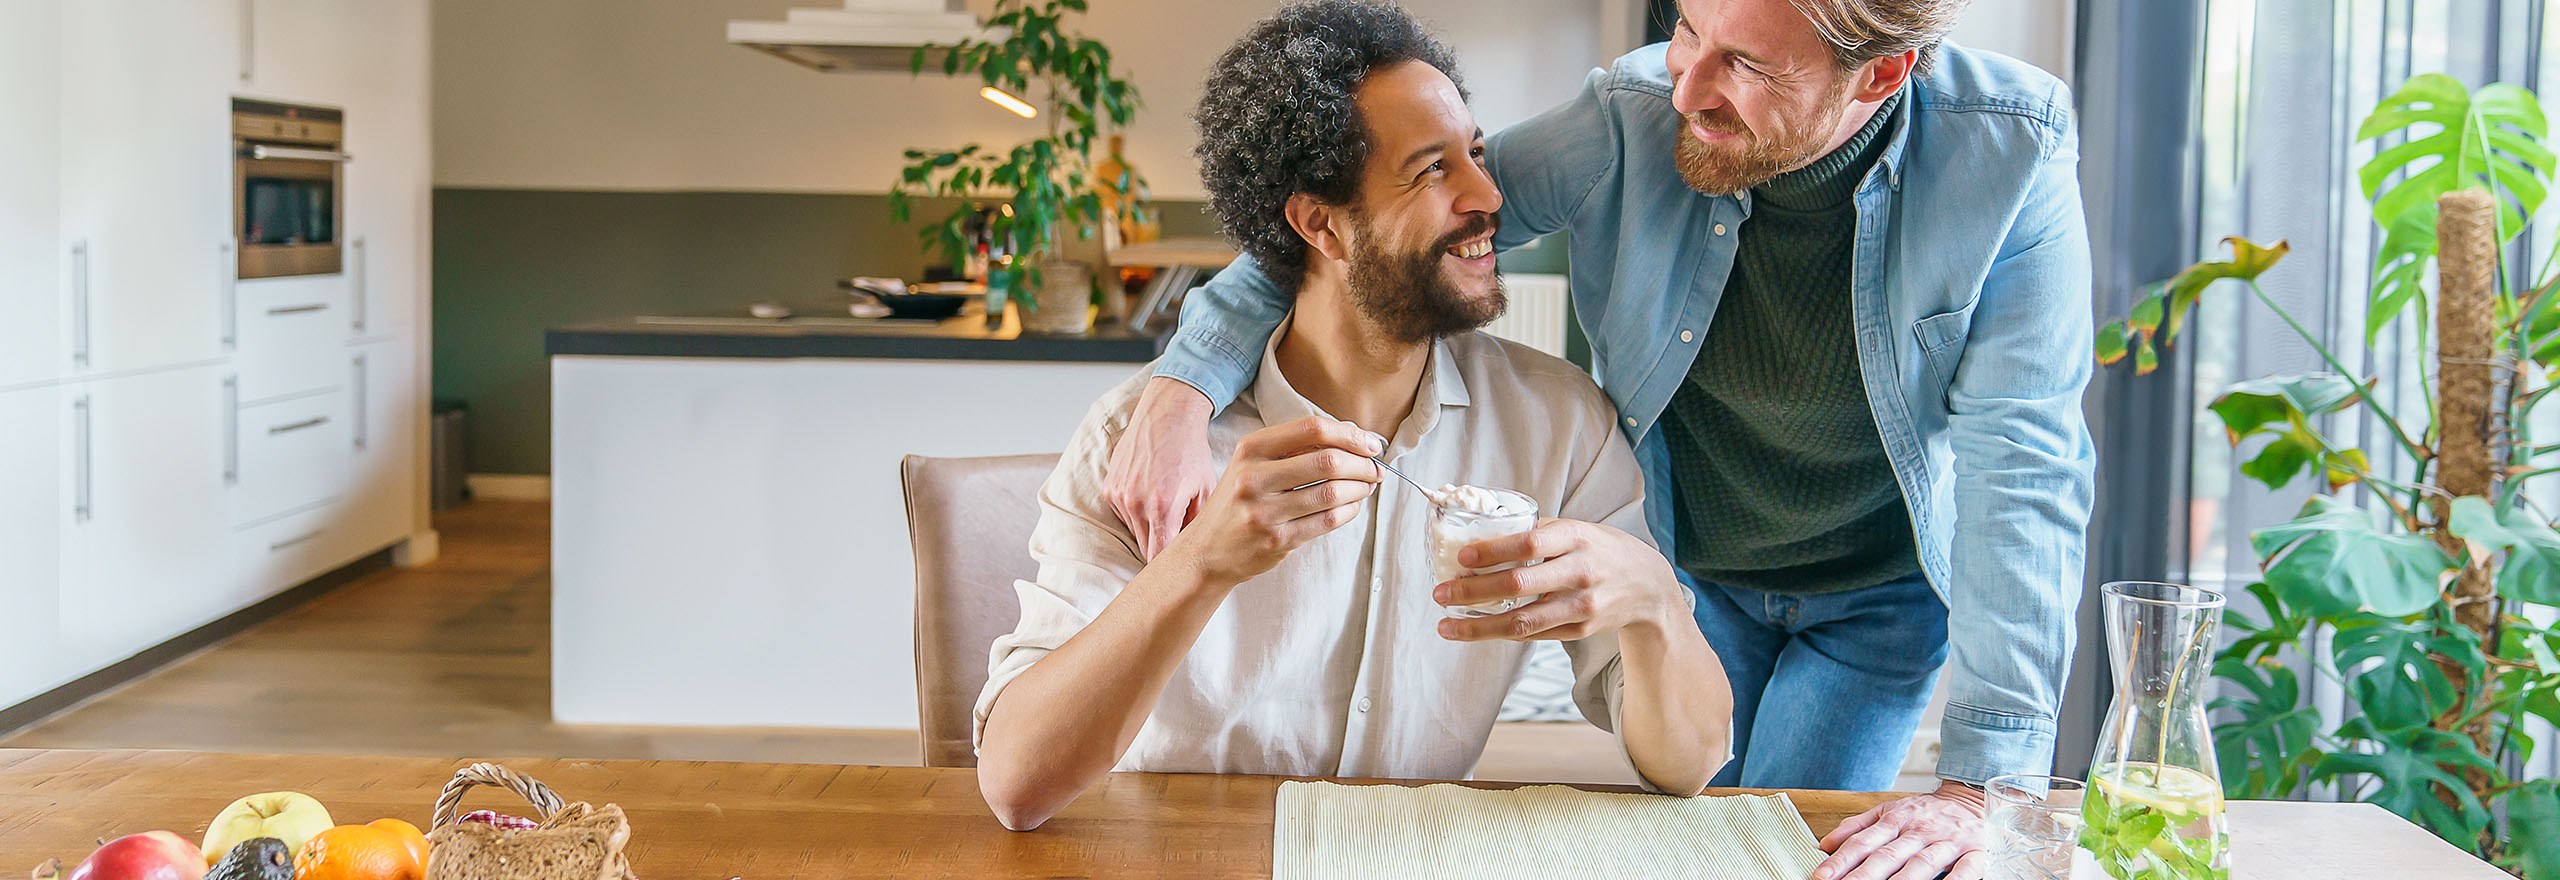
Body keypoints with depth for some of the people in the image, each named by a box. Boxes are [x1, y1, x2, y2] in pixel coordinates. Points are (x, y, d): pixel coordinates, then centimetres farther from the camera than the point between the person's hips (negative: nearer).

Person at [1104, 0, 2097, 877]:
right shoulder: (1631, 117, -25)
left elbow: (2021, 468, -30)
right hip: (1687, 571, 2)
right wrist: (1186, 385, -34)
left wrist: (1978, 788, -35)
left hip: (1882, 592, -1)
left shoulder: (2010, 154, -28)